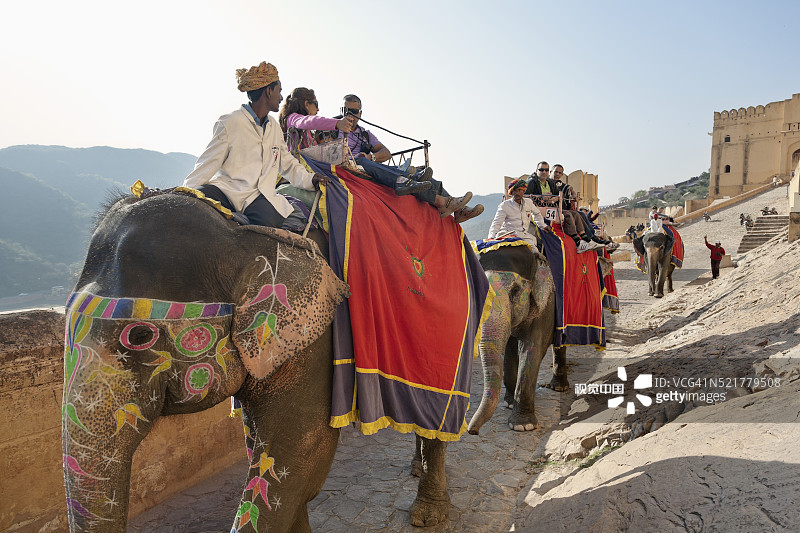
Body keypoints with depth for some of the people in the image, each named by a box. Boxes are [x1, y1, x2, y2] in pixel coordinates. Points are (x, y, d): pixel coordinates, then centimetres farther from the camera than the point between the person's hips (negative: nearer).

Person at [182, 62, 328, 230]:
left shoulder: (275, 127, 20)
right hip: (225, 189, -3)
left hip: (258, 195, 3)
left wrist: (310, 179, 10)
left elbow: (288, 164, 28)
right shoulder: (230, 122, 1)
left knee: (270, 221, -33)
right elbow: (208, 163, 1)